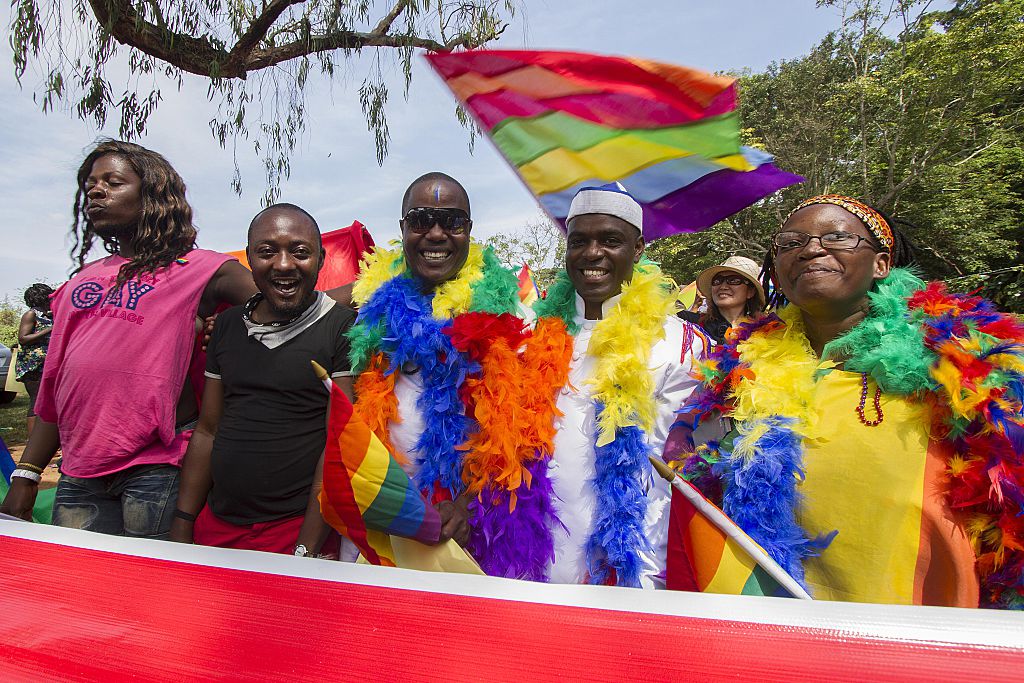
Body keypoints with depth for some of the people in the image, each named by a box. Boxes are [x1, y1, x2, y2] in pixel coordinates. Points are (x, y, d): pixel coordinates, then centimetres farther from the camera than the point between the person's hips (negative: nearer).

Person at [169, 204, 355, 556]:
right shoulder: (229, 324, 7)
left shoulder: (343, 327, -11)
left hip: (298, 528, -5)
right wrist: (181, 527, 8)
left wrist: (306, 552, -17)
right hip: (215, 524, 6)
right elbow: (207, 431, 11)